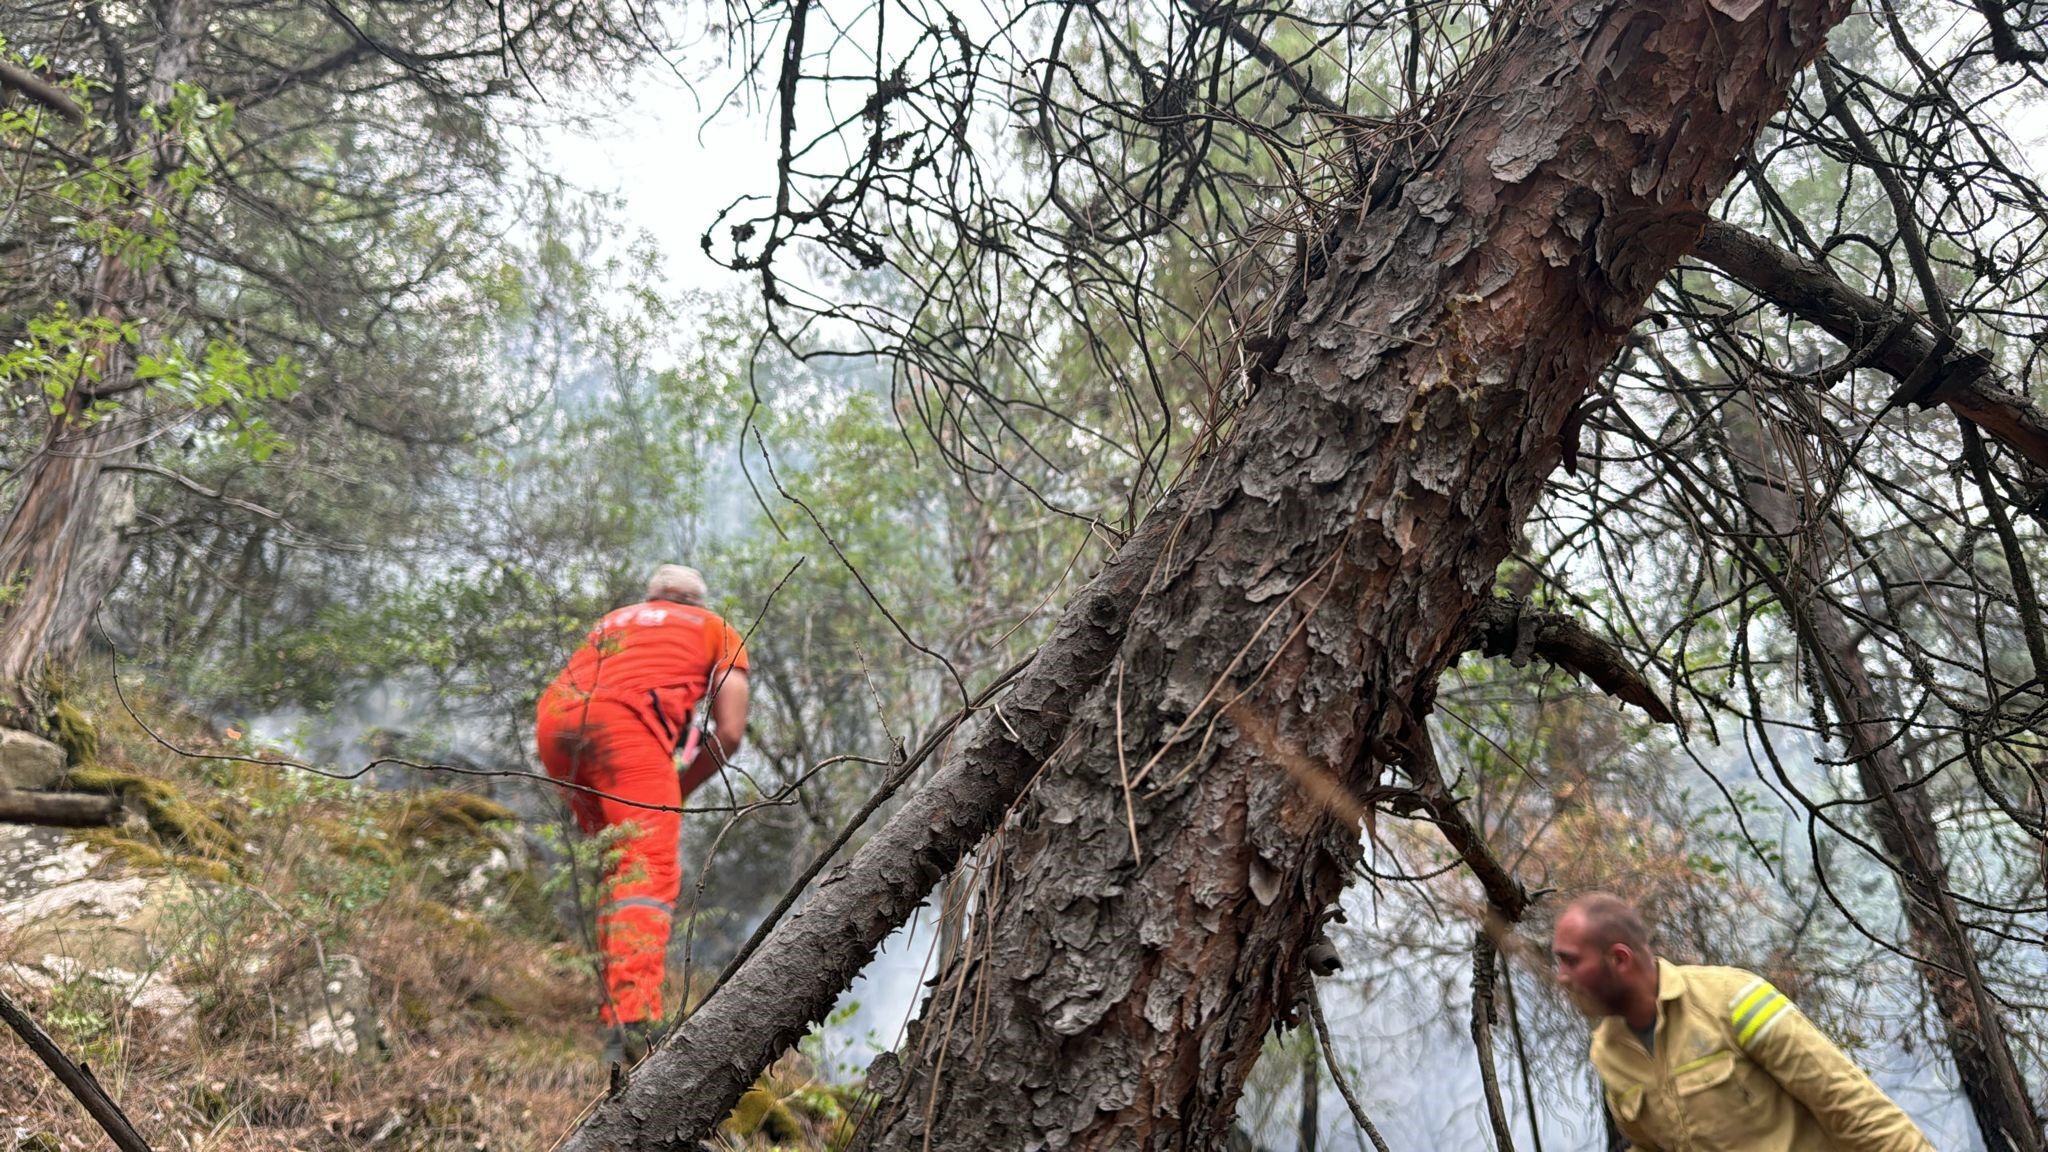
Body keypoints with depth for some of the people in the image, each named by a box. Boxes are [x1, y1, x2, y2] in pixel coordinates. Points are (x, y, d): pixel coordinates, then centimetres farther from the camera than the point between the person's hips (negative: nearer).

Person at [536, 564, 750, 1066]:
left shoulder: (613, 620, 38)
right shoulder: (719, 631, 26)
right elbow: (729, 734, 15)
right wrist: (677, 791, 26)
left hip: (555, 723, 5)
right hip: (623, 721, -5)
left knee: (617, 860, 22)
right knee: (648, 870, -13)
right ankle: (632, 1021, -31)